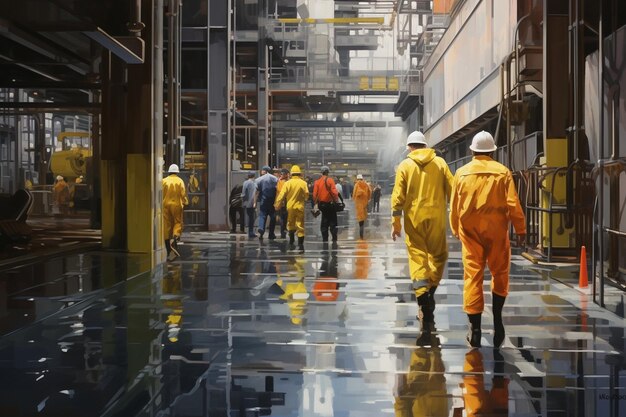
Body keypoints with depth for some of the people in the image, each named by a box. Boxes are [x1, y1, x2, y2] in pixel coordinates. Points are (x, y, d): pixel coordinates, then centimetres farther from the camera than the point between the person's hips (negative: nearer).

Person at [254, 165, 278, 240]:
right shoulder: (275, 179, 2)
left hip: (263, 201, -1)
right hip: (273, 201, 1)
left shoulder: (259, 179, -3)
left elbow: (257, 192, -5)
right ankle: (271, 234, 13)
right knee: (273, 217, 11)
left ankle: (261, 229, -23)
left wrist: (255, 202, -1)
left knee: (262, 215, 3)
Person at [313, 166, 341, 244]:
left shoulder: (317, 181, 0)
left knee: (324, 223, 11)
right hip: (330, 204, -3)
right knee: (333, 222, 3)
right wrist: (336, 200, -4)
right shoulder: (330, 180, -10)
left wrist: (316, 203, 8)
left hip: (321, 204, 3)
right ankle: (334, 239, -3)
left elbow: (315, 194, -1)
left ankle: (325, 239, 10)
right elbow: (334, 192, -14)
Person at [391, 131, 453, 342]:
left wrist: (396, 222, 3)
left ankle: (424, 303, -10)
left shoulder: (405, 165, 1)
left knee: (418, 259, 0)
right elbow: (452, 191, 2)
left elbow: (398, 196, -3)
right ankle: (429, 295, 8)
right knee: (438, 256, 17)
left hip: (414, 218, -1)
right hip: (436, 217, 1)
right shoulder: (440, 163, 4)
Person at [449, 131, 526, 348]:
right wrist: (520, 229, 3)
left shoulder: (462, 172, 2)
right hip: (496, 229, -1)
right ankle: (497, 318, 8)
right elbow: (513, 204, -5)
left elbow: (454, 205, 6)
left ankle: (475, 328, 0)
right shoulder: (503, 172, -2)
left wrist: (455, 229, 19)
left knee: (473, 276, 2)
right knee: (499, 273, 15)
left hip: (470, 230, 1)